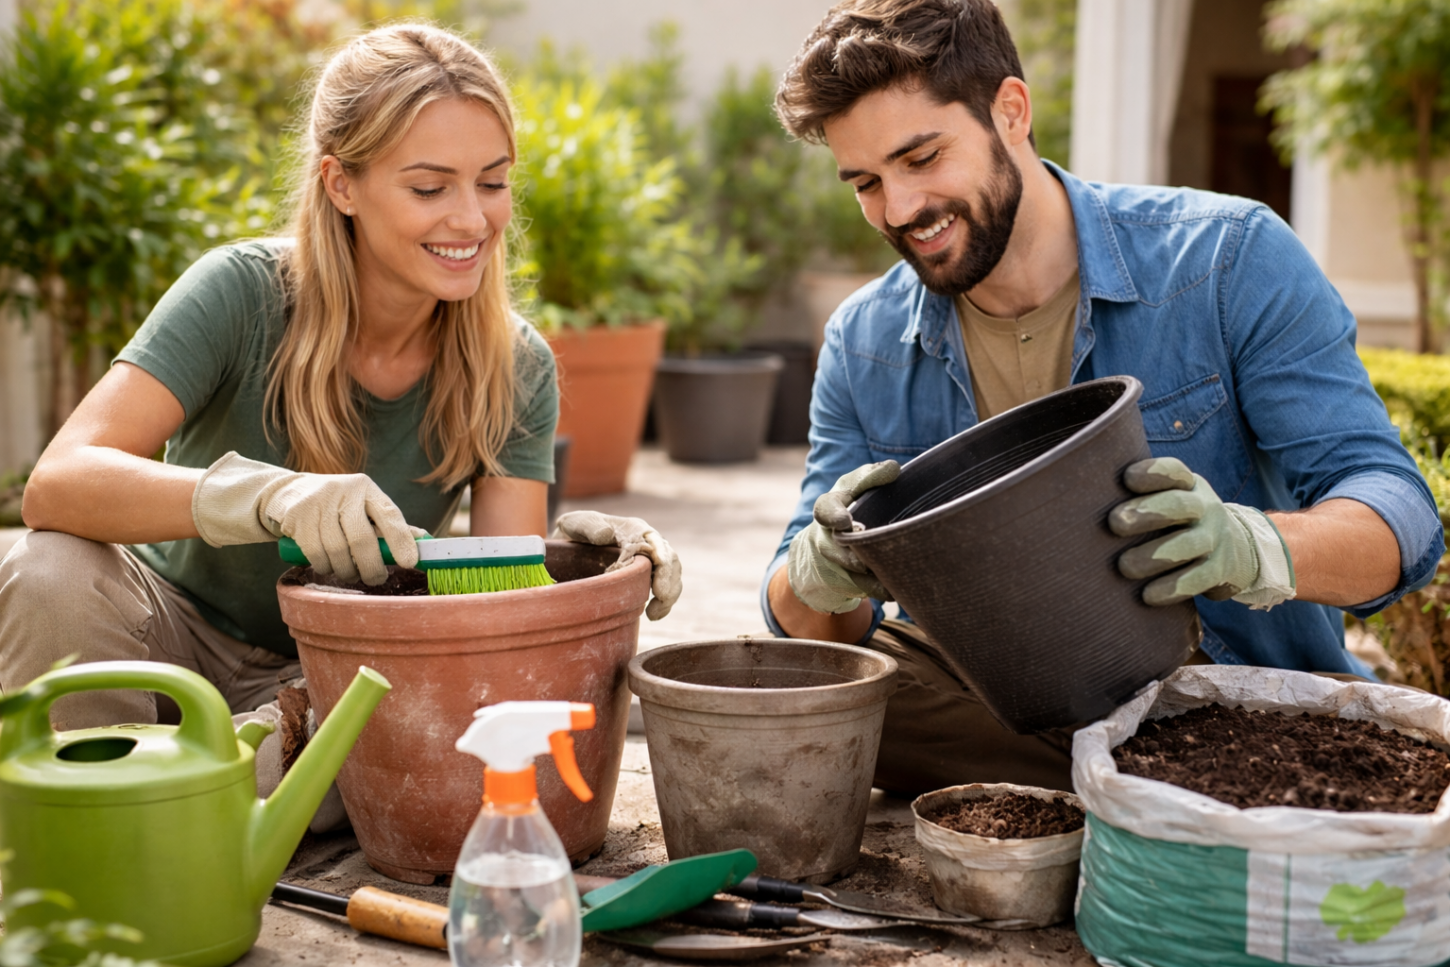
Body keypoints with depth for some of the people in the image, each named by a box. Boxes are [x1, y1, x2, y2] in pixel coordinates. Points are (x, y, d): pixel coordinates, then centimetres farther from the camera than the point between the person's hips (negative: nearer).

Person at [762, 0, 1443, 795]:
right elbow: (808, 627, 1)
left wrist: (1254, 547, -39)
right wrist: (823, 573, -26)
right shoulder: (862, 347, 0)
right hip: (1017, 713, 3)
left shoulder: (1228, 259, -10)